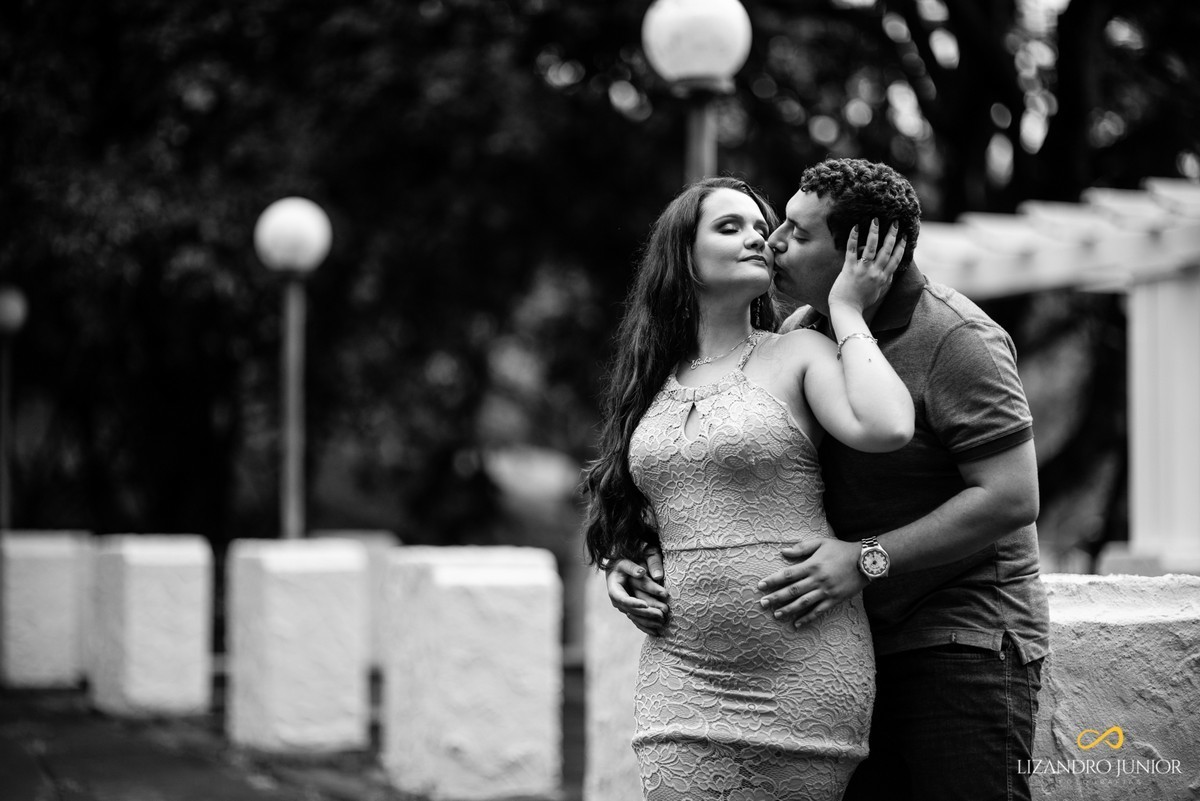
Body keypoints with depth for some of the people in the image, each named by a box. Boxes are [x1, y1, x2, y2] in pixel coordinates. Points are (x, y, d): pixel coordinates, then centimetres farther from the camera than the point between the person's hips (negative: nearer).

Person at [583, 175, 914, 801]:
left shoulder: (798, 354, 1)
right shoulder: (652, 380, 13)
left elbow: (887, 428, -18)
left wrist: (846, 313, -7)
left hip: (802, 673, -3)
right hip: (682, 672, 3)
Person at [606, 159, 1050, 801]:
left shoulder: (957, 340, -14)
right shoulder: (802, 331, 8)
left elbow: (1011, 498, -21)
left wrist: (867, 560, -25)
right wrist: (647, 555, -4)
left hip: (964, 635, -6)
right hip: (853, 645, 7)